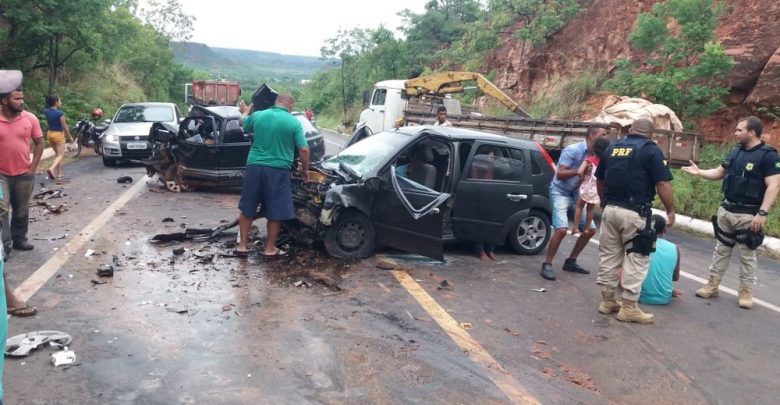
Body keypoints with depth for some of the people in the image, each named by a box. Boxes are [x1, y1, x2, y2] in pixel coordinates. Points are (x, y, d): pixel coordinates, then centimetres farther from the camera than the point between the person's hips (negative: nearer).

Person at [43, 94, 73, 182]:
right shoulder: (60, 113, -18)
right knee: (60, 155, -3)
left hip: (49, 134, 7)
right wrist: (69, 136, -3)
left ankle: (58, 173, 18)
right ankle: (52, 168, -27)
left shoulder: (46, 111, 1)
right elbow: (64, 126, -14)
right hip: (58, 134, -7)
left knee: (57, 154, 18)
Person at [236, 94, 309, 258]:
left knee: (247, 208, 15)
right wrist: (305, 169, 8)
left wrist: (245, 112, 48)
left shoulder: (257, 115, 5)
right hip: (278, 171, -3)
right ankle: (270, 249, 15)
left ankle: (242, 246, 19)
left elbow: (243, 124, 27)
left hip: (255, 167, 3)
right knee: (276, 213, 8)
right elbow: (304, 149, -7)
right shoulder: (294, 122, -4)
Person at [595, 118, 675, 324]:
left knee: (608, 254, 13)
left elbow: (599, 180, 18)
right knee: (636, 258, 2)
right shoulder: (651, 150, -5)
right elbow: (663, 184, -13)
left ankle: (607, 300, 21)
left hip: (610, 209, 6)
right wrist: (671, 210, -3)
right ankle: (629, 307, 4)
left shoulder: (612, 147, 11)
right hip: (635, 213, -6)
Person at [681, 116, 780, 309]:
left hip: (748, 214, -6)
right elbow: (719, 173, 18)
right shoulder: (735, 152, 8)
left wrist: (762, 213, -25)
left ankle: (745, 291, 16)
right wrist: (699, 172, 2)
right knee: (721, 249, 13)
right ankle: (712, 285, 22)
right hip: (726, 210, 7)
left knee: (747, 254, 5)